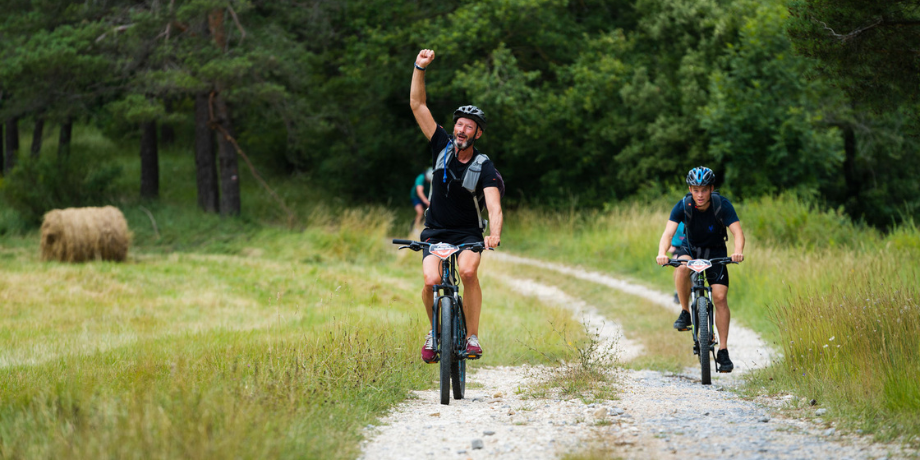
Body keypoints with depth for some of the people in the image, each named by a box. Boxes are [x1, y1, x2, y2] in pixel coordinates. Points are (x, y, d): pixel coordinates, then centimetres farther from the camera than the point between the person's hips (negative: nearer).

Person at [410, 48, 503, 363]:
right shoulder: (443, 146, -4)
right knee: (431, 281, -23)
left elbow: (494, 205, -27)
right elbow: (417, 104, -7)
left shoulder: (485, 168, -12)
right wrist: (420, 67, -17)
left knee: (468, 271, -32)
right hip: (435, 232, 2)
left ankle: (472, 337, -20)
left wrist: (494, 234, -46)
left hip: (468, 233, -2)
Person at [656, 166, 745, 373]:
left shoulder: (722, 204, -23)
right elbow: (668, 232, -30)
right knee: (682, 268, -36)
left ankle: (723, 351, -8)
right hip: (690, 247, 0)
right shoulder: (683, 205, -21)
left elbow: (737, 232, -30)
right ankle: (685, 313, -14)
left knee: (720, 297, -15)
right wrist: (662, 253, -51)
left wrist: (738, 251, -52)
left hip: (715, 251, 0)